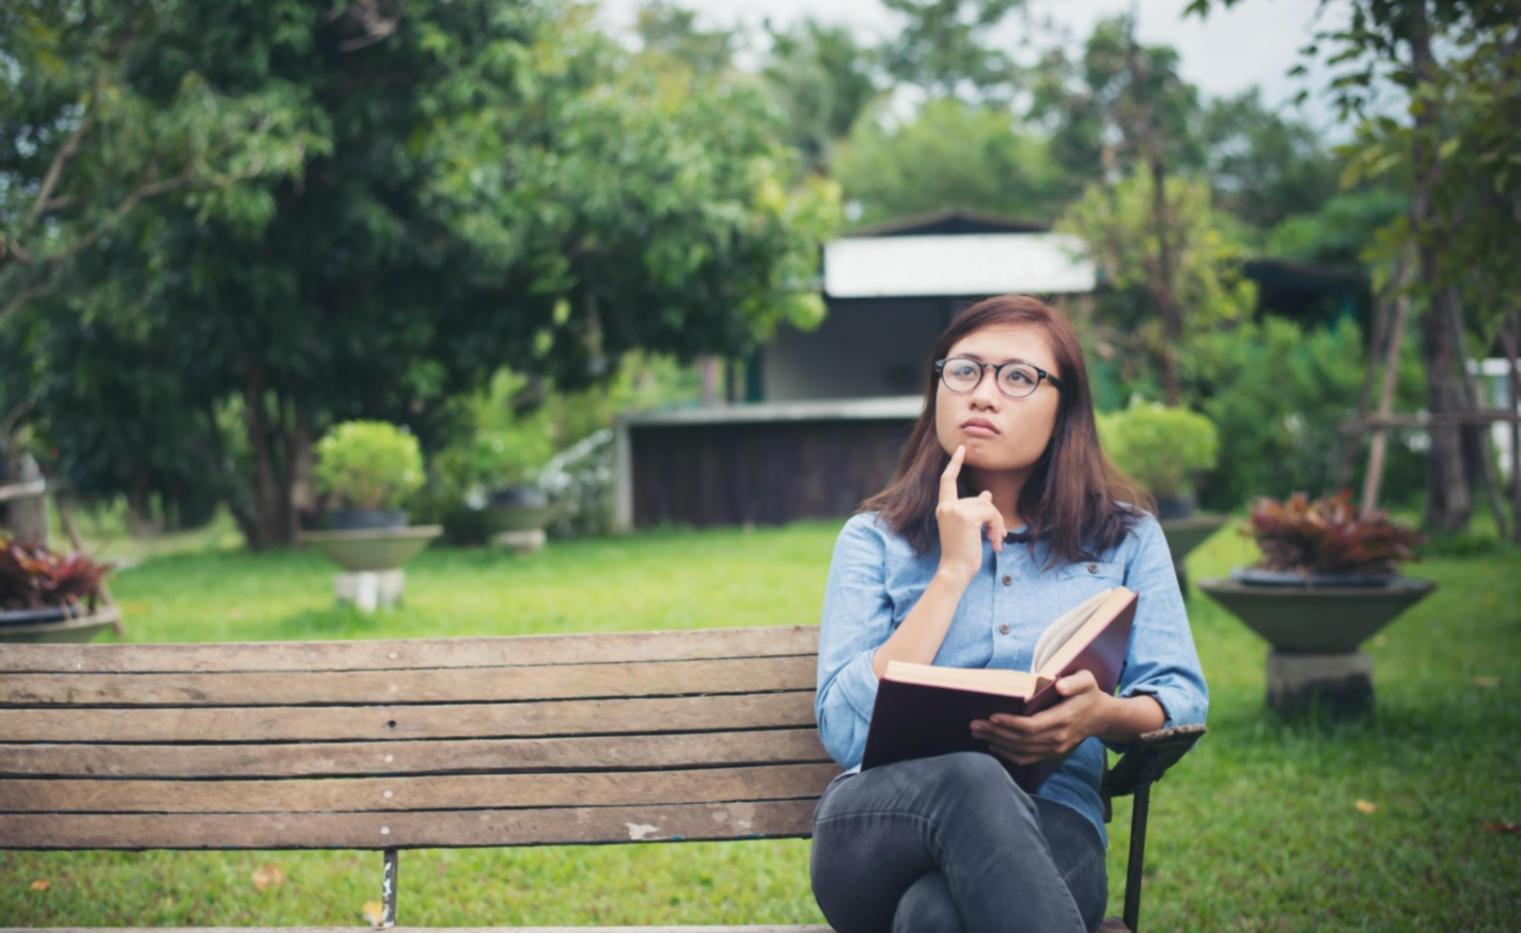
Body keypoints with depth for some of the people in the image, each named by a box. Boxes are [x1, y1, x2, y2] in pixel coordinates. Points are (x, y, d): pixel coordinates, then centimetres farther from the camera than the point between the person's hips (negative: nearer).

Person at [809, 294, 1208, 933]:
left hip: (1049, 831, -1)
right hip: (881, 823, 2)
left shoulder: (1125, 537, 18)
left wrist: (1104, 715, -16)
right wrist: (952, 573, -3)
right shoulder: (874, 539, 15)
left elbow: (1181, 700, 9)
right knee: (968, 781, -39)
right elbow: (845, 731, 0)